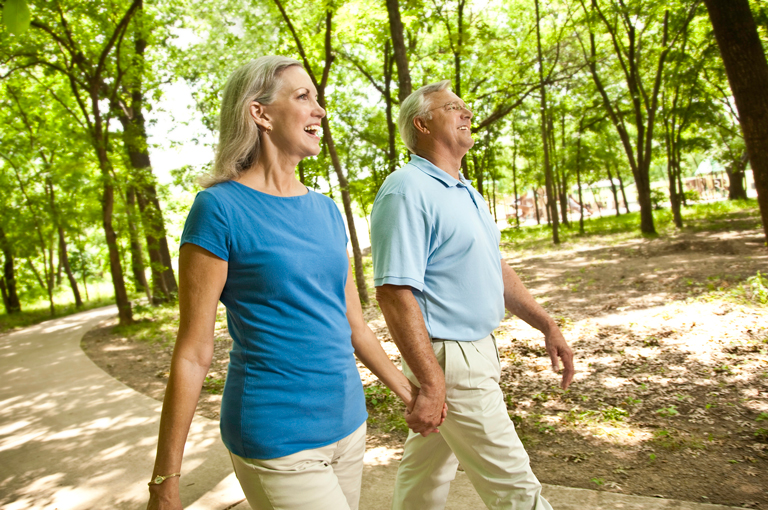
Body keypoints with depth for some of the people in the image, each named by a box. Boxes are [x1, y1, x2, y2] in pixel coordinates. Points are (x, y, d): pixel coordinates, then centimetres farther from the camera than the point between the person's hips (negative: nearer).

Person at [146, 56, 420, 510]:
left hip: (348, 424, 6)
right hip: (278, 441, -6)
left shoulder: (326, 210, 6)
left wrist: (407, 391, 18)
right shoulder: (221, 208, -12)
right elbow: (193, 354, -11)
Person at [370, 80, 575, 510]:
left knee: (426, 474, 22)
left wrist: (547, 324, 12)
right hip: (447, 360, -9)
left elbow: (495, 267, 18)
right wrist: (431, 384, -25)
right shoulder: (407, 191, -18)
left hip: (477, 348, 9)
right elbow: (394, 293, -24)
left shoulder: (466, 192, 14)